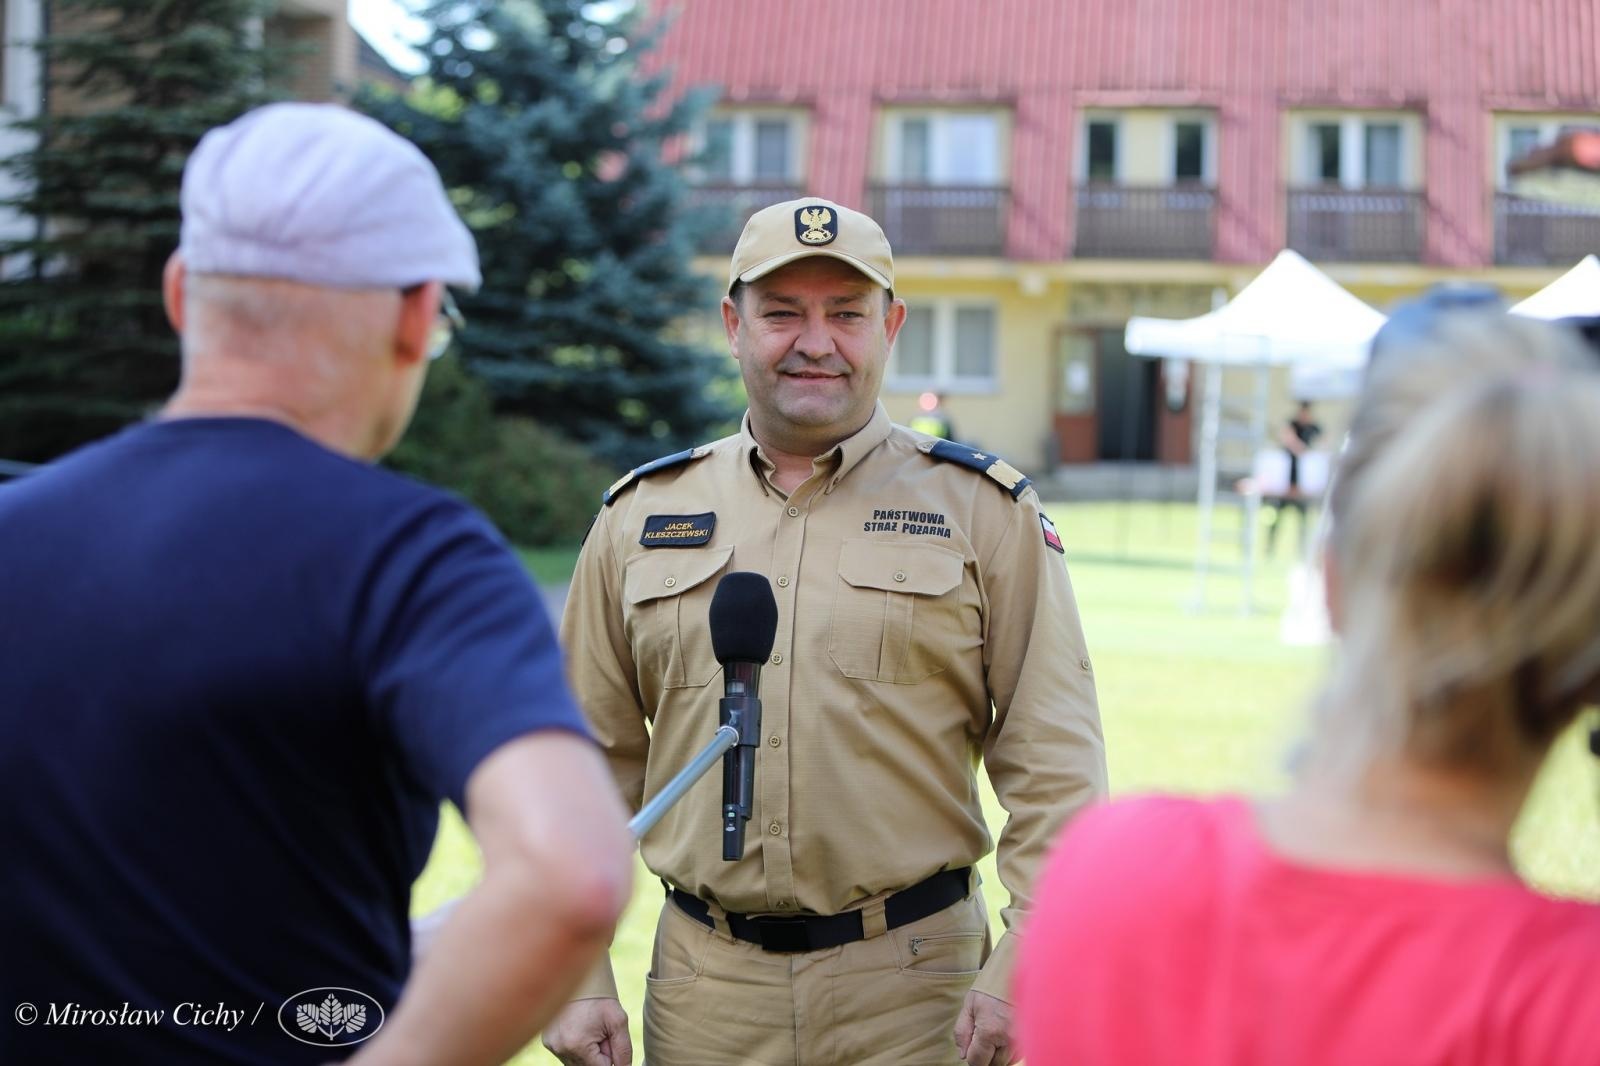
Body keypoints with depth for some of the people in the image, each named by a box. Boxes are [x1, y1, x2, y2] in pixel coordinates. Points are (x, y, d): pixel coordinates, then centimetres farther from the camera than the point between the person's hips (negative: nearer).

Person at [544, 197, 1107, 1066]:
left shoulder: (984, 511, 2)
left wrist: (1023, 966, -11)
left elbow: (1056, 766, -2)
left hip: (916, 987, -2)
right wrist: (577, 976, 4)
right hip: (705, 988, 2)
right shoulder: (642, 516, 8)